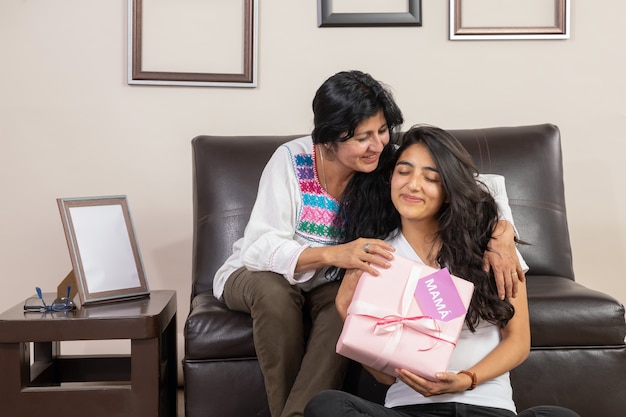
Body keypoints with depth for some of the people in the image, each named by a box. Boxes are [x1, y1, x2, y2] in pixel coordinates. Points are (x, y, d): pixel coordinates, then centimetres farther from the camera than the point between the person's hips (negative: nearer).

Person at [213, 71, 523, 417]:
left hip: (326, 285, 2)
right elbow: (260, 248, -31)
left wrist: (501, 233, -39)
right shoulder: (292, 160, -25)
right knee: (275, 292, -35)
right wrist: (333, 254, -48)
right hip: (259, 275, -1)